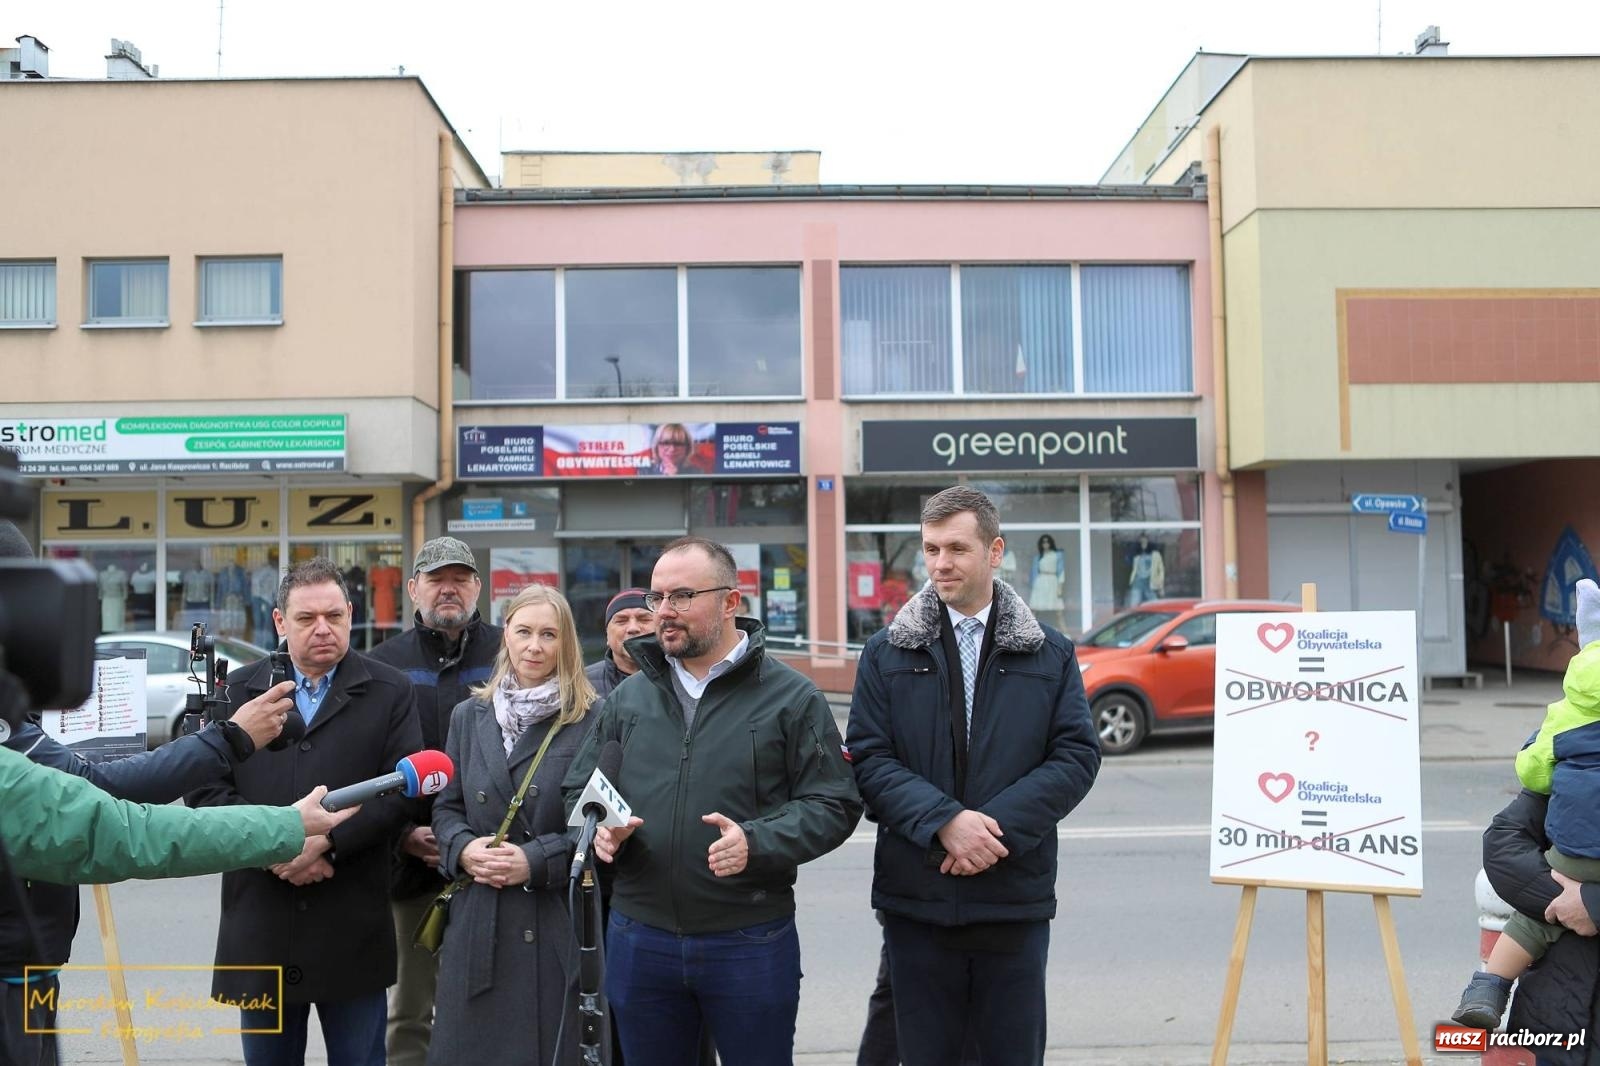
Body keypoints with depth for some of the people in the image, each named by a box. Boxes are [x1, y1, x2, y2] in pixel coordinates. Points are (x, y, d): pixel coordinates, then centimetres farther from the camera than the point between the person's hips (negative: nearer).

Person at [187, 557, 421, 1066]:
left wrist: (327, 841, -17)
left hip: (353, 928, -2)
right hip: (260, 925, 2)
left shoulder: (389, 691, 2)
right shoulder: (238, 690, 8)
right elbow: (205, 788, 1)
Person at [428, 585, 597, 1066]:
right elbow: (446, 806, 12)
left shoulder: (591, 722, -4)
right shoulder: (469, 715, 10)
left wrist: (537, 860, -16)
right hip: (477, 921, 4)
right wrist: (463, 849, -8)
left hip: (558, 922, -3)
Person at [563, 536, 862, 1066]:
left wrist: (756, 843, -20)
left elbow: (832, 806, -6)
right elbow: (579, 789, 15)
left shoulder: (790, 697, -4)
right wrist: (598, 827, -7)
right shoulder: (627, 697, 8)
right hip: (638, 940, 4)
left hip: (751, 942, -3)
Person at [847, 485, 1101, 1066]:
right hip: (916, 897, 0)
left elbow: (1077, 755, -3)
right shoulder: (886, 653, 3)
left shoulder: (1051, 654, 5)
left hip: (1016, 896, 0)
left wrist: (996, 824, -15)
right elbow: (869, 758, -3)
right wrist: (944, 821, -18)